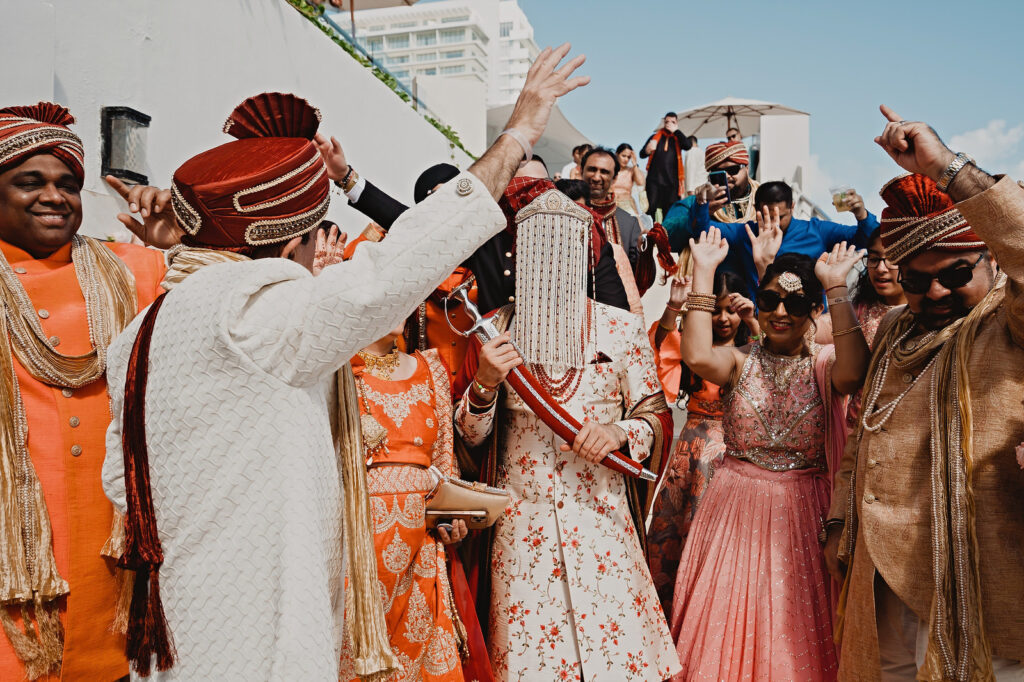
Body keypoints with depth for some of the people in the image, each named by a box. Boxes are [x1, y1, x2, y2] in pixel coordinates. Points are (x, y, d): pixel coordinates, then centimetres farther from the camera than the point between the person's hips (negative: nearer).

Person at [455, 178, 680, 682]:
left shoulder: (621, 329, 1)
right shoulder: (495, 330, 3)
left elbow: (656, 415, 7)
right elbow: (469, 435, 6)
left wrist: (620, 433, -13)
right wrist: (484, 384, -13)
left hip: (601, 514, 0)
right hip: (522, 522, 1)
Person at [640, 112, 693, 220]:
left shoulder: (678, 138, 12)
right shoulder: (655, 137, 12)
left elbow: (687, 145, -10)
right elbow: (642, 154, 7)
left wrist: (675, 130, -4)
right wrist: (647, 150, -16)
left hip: (671, 180, 1)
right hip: (654, 179, -1)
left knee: (669, 211, 4)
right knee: (651, 208, -9)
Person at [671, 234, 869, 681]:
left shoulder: (824, 365, 0)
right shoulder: (739, 362, 0)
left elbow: (853, 375, -24)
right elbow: (697, 357, -22)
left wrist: (837, 287, -22)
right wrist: (704, 272, -18)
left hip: (805, 510, 0)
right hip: (737, 506, 0)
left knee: (798, 628, 9)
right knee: (729, 620, 7)